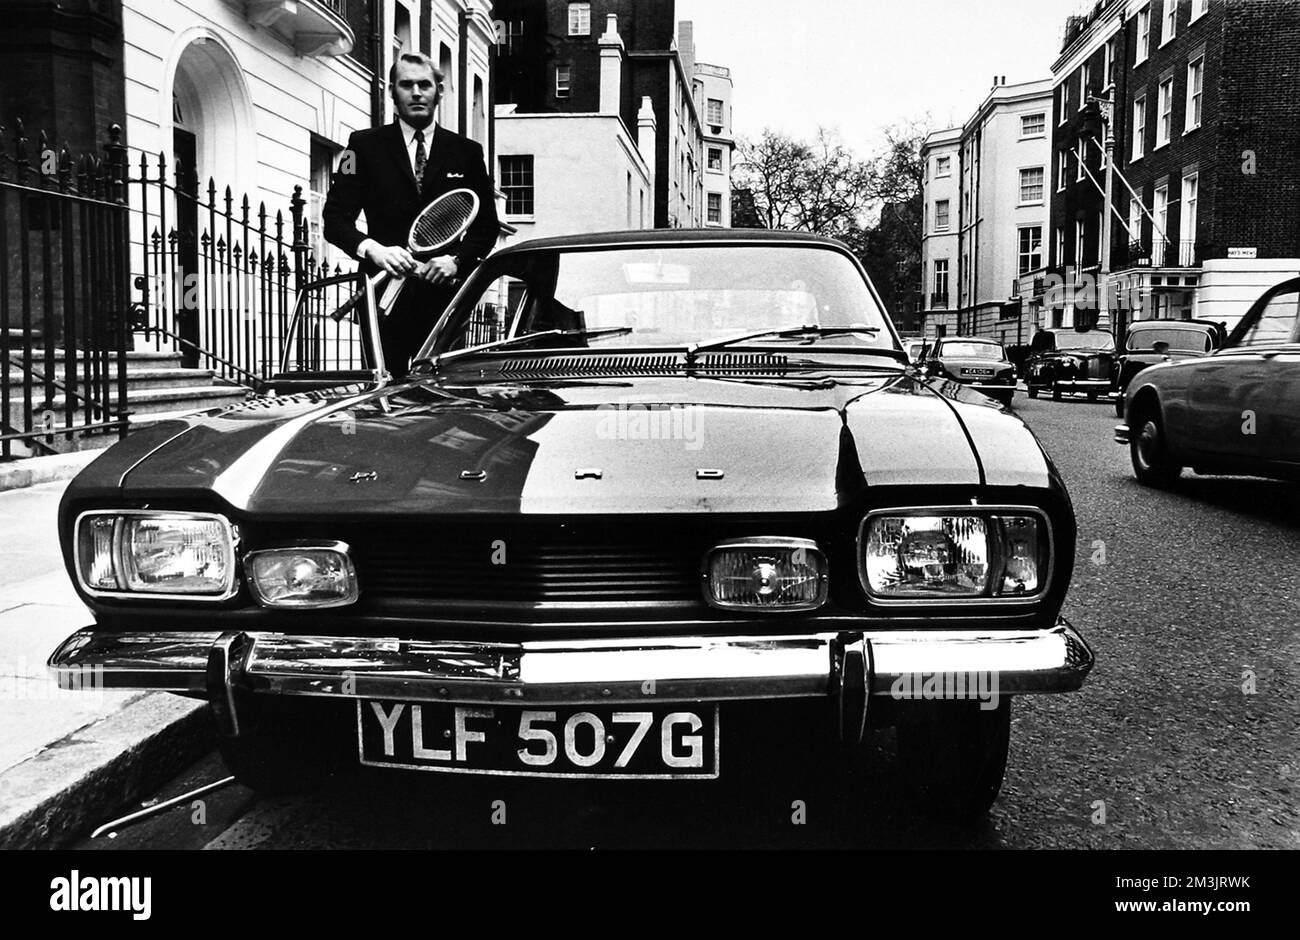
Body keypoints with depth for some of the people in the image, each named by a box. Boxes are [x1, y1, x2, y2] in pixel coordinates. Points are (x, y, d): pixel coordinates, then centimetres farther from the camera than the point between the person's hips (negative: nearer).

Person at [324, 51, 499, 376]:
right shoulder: (364, 145, 9)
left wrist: (458, 259, -5)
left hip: (444, 292, 1)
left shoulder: (467, 152, 13)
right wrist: (372, 249, -13)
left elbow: (486, 224, 13)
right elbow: (335, 218, 5)